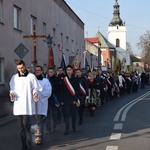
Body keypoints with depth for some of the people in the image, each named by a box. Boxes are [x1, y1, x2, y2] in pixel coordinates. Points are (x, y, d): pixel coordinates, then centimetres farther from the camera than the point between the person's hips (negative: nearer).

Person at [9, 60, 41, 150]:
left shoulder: (31, 76, 2)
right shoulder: (14, 77, 12)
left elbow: (36, 88, 4)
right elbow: (12, 89, 15)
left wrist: (35, 93, -17)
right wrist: (12, 93, -7)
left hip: (27, 105, -4)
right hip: (18, 105, 4)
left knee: (26, 125, -13)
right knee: (21, 127, 7)